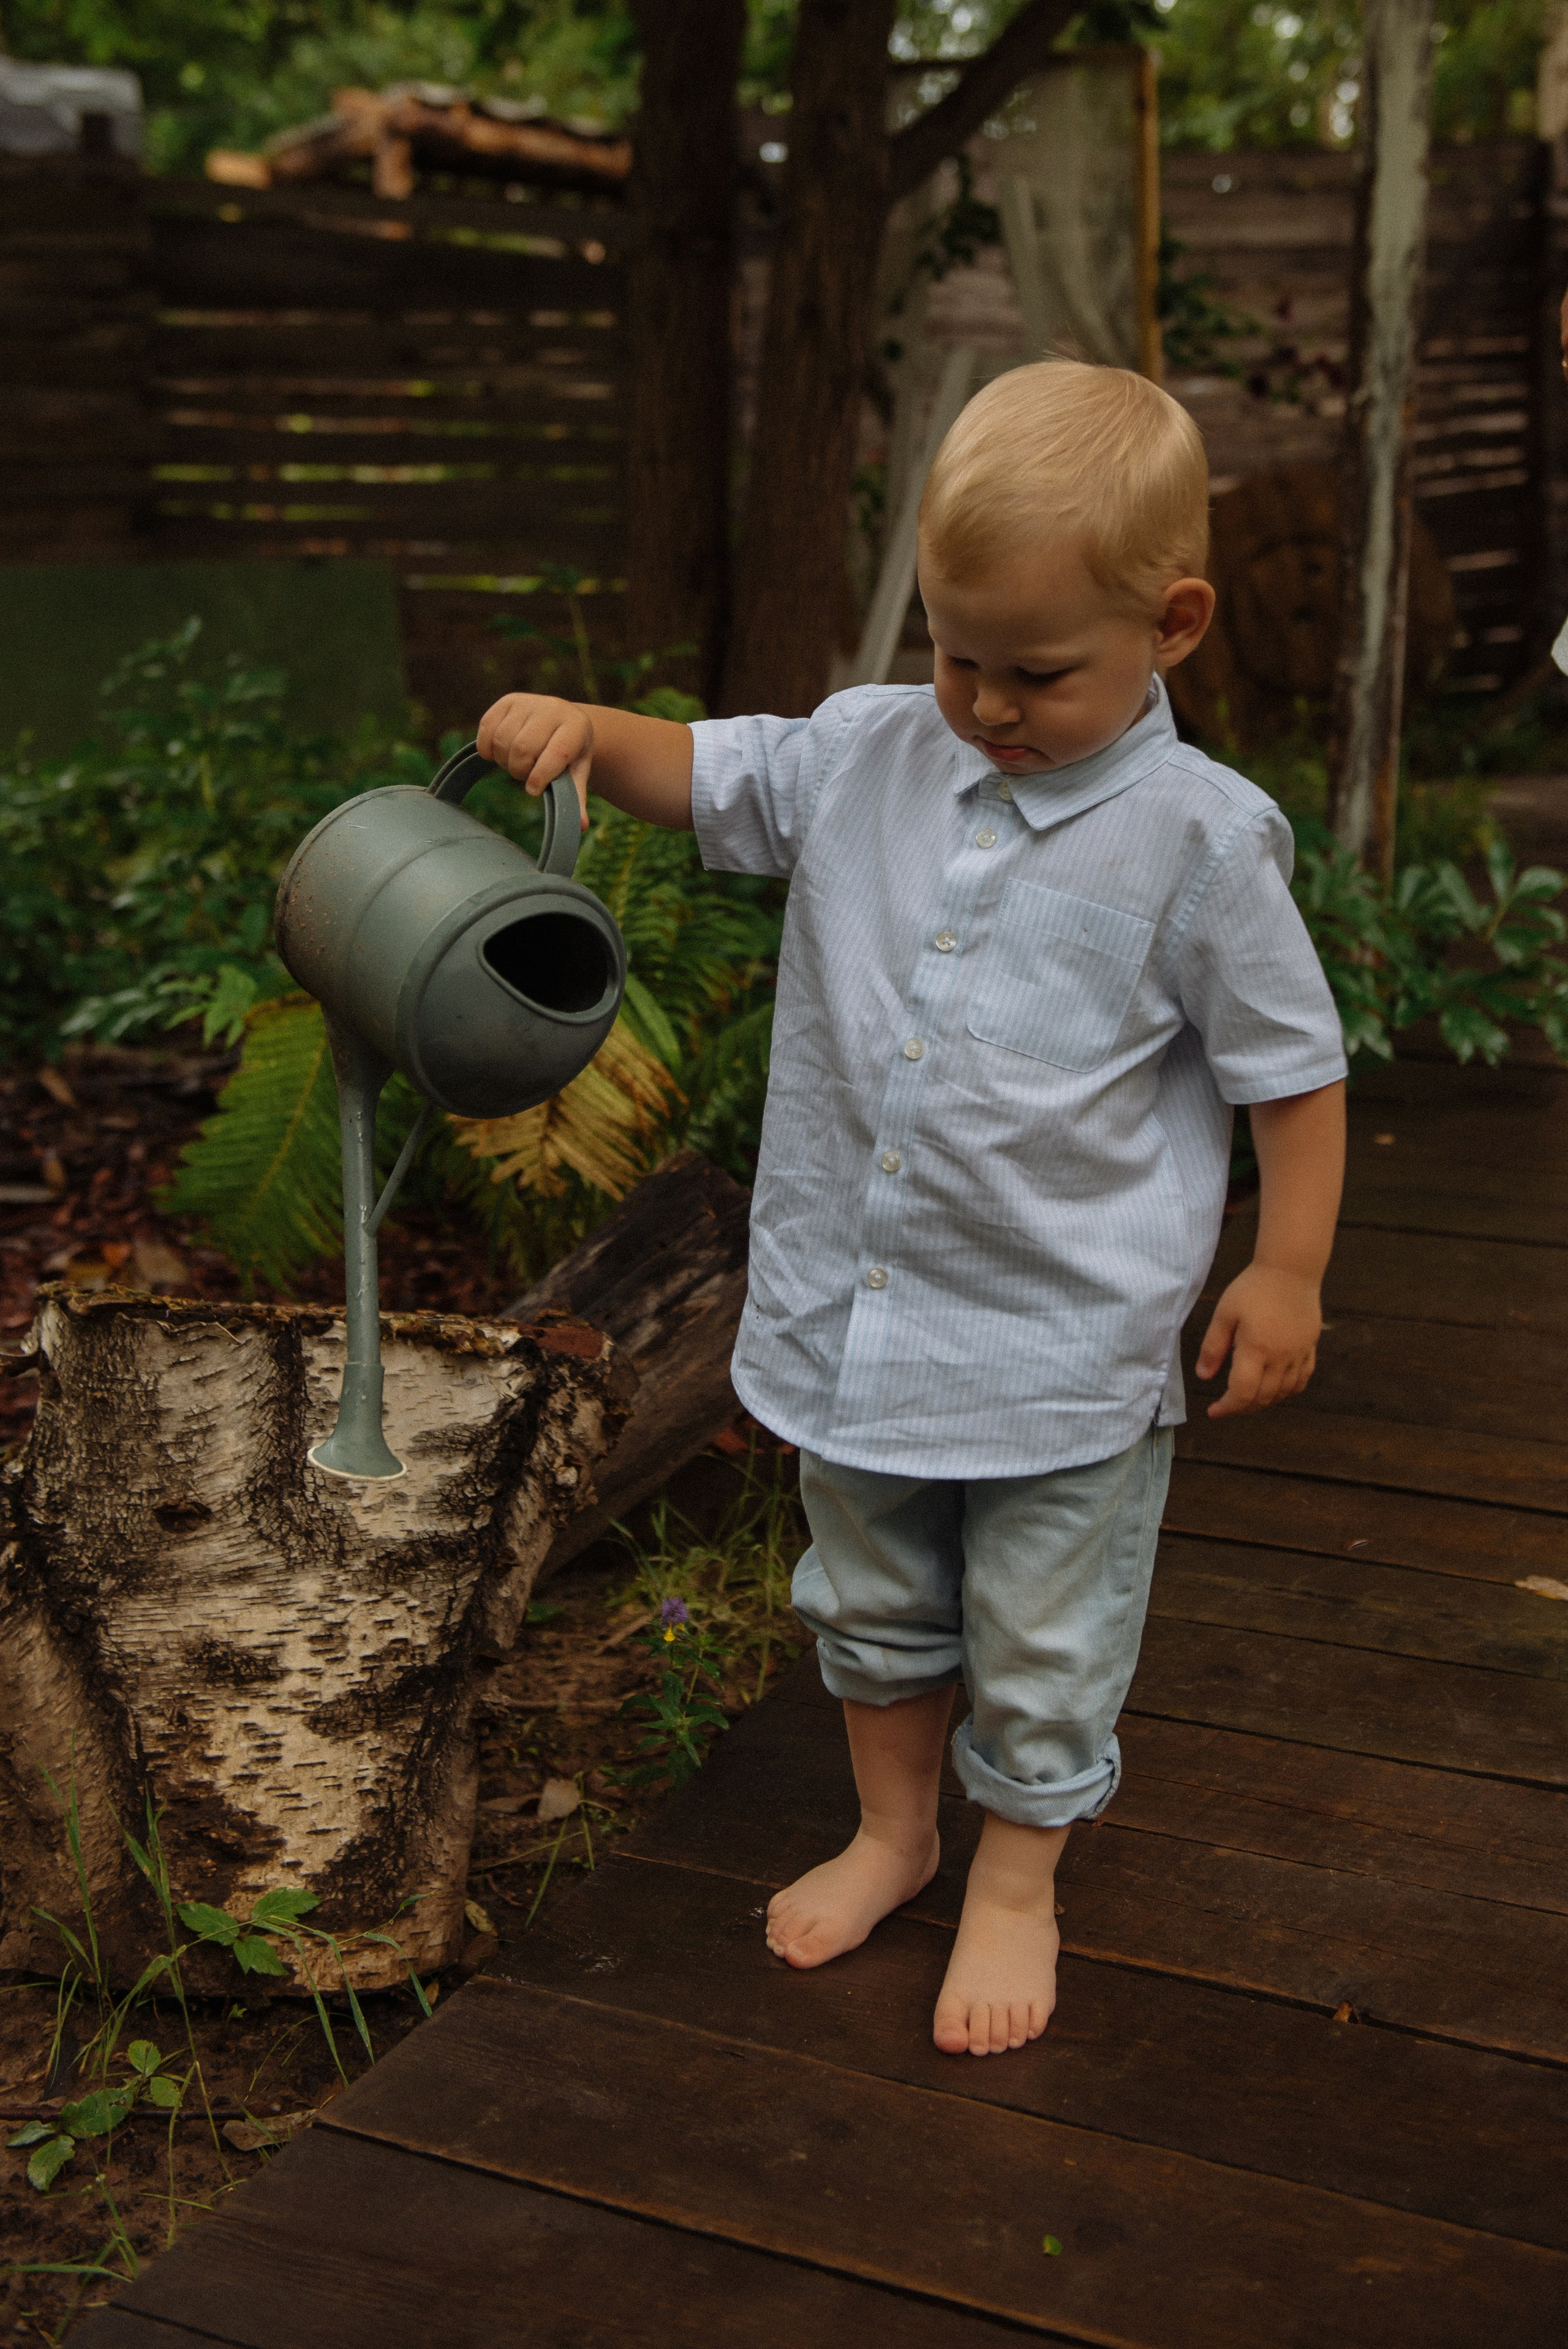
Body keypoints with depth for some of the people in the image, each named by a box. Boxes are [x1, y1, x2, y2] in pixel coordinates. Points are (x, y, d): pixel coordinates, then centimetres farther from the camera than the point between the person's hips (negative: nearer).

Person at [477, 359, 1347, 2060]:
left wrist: (1287, 1274, -8)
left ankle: (1016, 1881, 37)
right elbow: (707, 776, 9)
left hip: (1065, 1345, -5)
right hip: (854, 1303, 5)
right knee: (870, 1601, 24)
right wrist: (583, 731, -11)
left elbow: (1294, 1068, -8)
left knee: (1042, 1642, 13)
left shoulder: (1199, 840, -16)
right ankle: (893, 1829, 48)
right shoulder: (870, 755, -4)